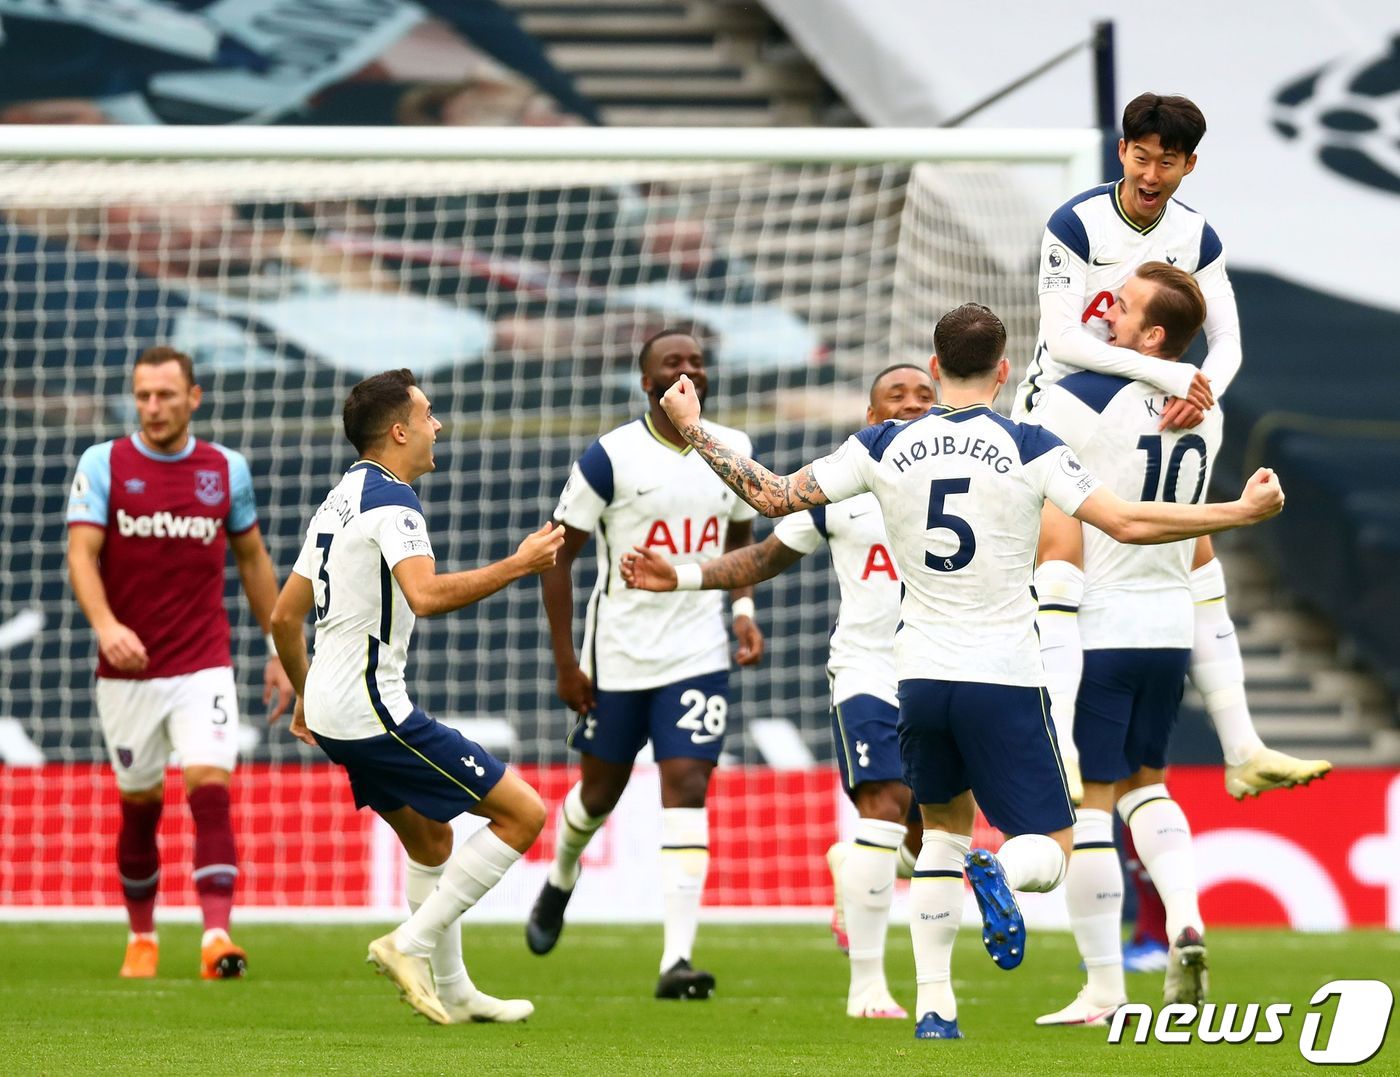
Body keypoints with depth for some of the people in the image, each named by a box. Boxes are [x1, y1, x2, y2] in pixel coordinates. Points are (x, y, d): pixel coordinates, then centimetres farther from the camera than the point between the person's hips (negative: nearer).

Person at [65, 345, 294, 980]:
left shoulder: (226, 469, 4)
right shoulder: (102, 465, -2)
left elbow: (252, 559, 15)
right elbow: (82, 554, -11)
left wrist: (279, 650, 15)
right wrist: (105, 624, -30)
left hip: (204, 668, 0)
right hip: (126, 671, 0)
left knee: (210, 789, -16)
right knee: (139, 807, 9)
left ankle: (216, 938, -22)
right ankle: (141, 938, 26)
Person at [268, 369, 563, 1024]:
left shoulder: (340, 499, 16)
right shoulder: (390, 498, -14)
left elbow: (284, 615, 21)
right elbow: (426, 595, -31)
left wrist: (305, 695, 33)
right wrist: (518, 565, -23)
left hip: (331, 709, 10)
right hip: (371, 707, -10)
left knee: (431, 839, 23)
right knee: (522, 813, -8)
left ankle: (452, 993, 27)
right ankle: (412, 944, -8)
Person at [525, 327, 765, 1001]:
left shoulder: (730, 452, 4)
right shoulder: (611, 457, -10)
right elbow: (558, 554, -5)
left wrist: (743, 607, 4)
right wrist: (565, 662, -7)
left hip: (699, 654, 2)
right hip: (618, 656, -2)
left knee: (686, 788, -12)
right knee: (601, 789, 14)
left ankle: (676, 960, -18)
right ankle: (560, 879, 49)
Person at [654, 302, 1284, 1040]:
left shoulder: (883, 448, 0)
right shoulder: (1028, 448, -7)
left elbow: (773, 497, 5)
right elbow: (1127, 524, -12)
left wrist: (691, 430, 18)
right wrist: (1244, 511, -5)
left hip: (921, 675, 3)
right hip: (1002, 679, -3)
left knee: (943, 827, 25)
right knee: (1048, 852, 5)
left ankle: (934, 1006, 16)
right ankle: (999, 871, -33)